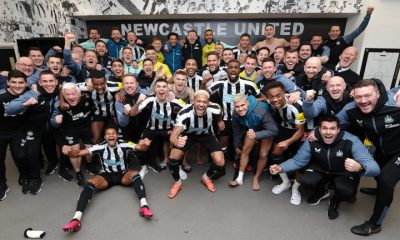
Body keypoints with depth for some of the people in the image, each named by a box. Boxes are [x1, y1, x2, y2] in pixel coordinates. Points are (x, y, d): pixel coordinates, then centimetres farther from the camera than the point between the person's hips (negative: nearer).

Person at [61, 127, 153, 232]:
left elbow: (139, 147, -29)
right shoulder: (100, 147, -11)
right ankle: (76, 219, -38)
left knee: (134, 173, -32)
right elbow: (79, 153, -14)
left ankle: (144, 206, -45)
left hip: (123, 175, -1)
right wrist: (70, 151, -38)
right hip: (107, 176, 1)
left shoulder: (124, 145, -14)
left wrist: (143, 145, -55)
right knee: (91, 182, -28)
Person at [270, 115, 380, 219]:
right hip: (321, 169, 2)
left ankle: (335, 202, 10)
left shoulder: (351, 141, -30)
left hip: (344, 173, -2)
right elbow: (297, 160, -13)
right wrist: (281, 168, -31)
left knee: (345, 192, -31)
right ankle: (321, 191, 15)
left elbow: (375, 168, -34)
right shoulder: (312, 140, -23)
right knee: (305, 180, -25)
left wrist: (359, 168, -59)